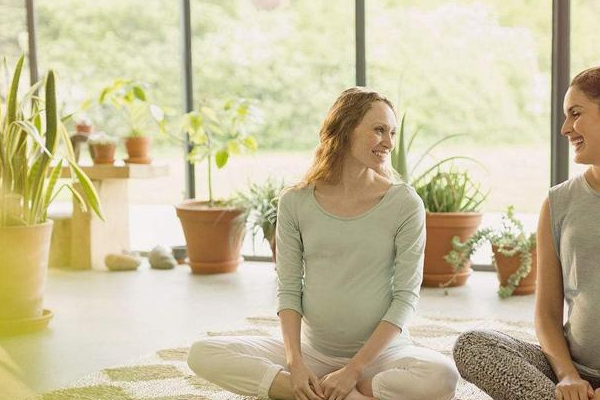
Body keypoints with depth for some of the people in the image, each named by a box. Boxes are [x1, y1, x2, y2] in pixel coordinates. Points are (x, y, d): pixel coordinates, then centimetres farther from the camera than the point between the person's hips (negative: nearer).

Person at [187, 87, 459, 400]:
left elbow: (405, 296, -7)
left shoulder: (405, 204, -5)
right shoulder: (295, 203, 0)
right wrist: (295, 363, -14)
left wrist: (354, 369, -15)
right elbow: (288, 289, 1)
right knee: (203, 354, -16)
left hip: (380, 351, -2)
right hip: (313, 350, 2)